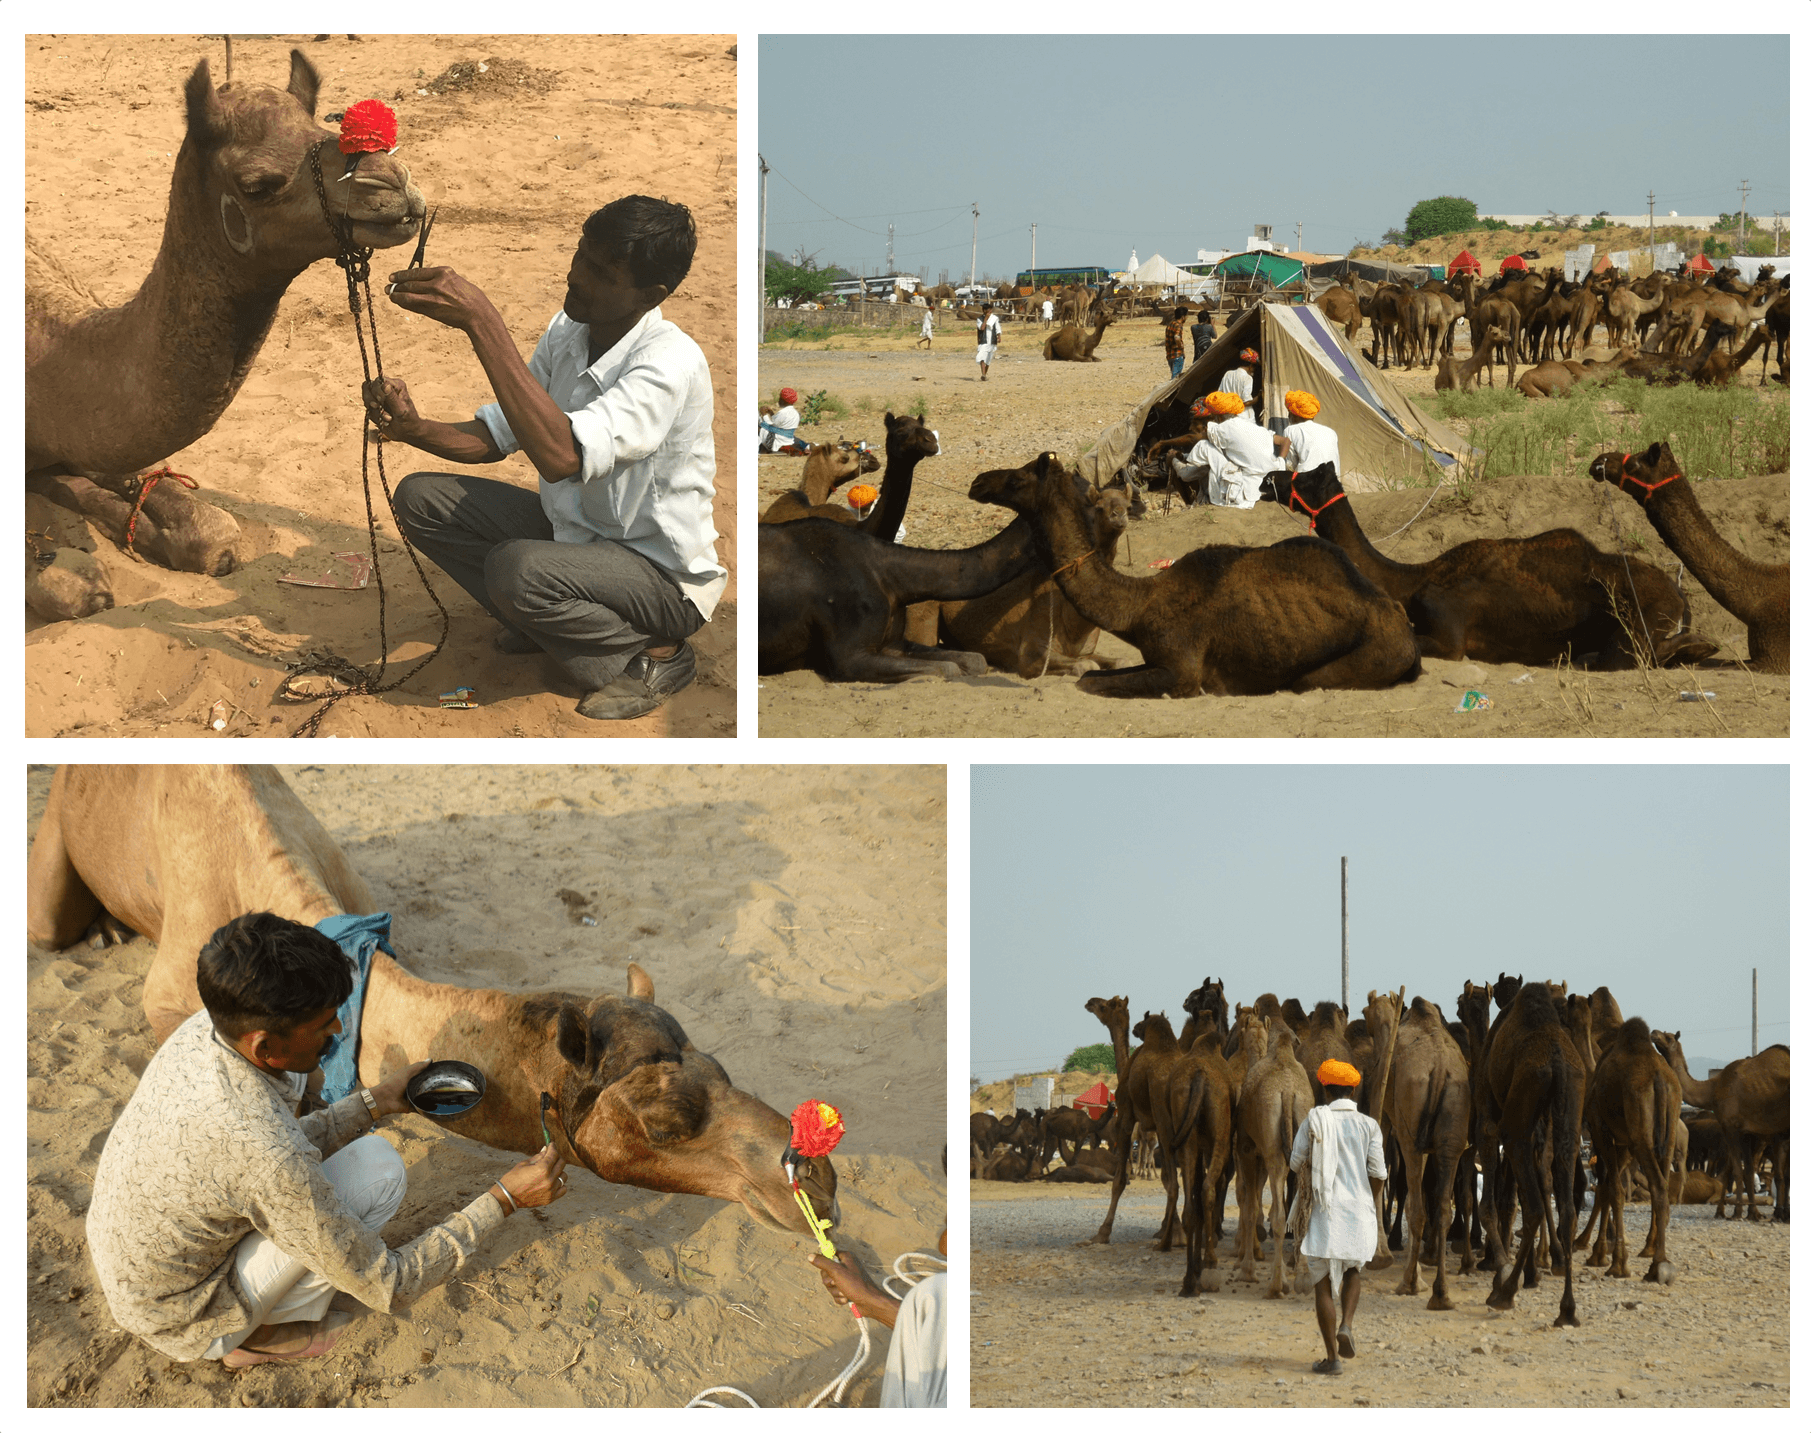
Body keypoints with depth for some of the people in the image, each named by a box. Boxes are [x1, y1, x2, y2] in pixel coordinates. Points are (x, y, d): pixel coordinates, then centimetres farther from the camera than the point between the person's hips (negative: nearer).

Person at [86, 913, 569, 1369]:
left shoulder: (202, 1029, -13)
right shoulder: (263, 1155, -36)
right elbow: (386, 1285, -23)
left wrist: (375, 1102, 6)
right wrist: (504, 1200, -19)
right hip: (184, 1324, -7)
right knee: (378, 1165, -15)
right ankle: (261, 1334, 4)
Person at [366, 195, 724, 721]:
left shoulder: (671, 362, -30)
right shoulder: (568, 331, -3)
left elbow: (562, 456, -45)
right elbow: (495, 436, 5)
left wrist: (479, 321, -45)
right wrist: (413, 428, -18)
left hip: (662, 574, -8)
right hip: (573, 532, 8)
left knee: (515, 569, -35)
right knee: (420, 498, -2)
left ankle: (654, 654, -8)